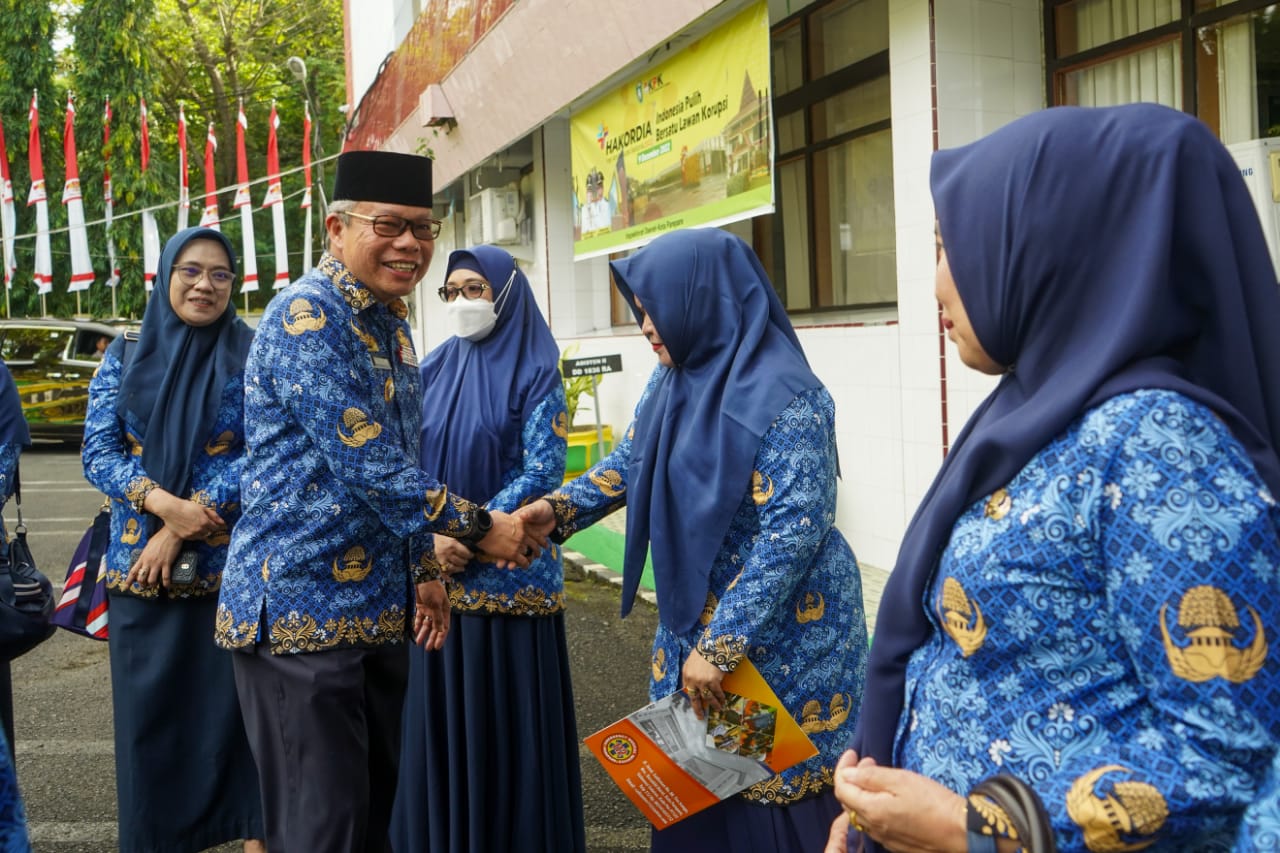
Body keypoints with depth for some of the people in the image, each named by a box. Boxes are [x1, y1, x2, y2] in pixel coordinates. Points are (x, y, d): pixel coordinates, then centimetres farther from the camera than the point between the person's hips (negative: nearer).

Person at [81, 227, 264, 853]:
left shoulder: (252, 357, 0)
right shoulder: (126, 355, 6)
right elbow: (98, 450, 1)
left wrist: (182, 527, -14)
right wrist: (162, 503, -17)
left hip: (230, 563, -2)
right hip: (139, 564, 2)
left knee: (235, 707, 1)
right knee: (148, 710, 8)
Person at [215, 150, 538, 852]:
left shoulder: (392, 325, 14)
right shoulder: (307, 314, -14)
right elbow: (367, 465, -21)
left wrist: (423, 567, 21)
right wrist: (478, 526, -11)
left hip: (378, 605, 9)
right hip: (302, 605, -9)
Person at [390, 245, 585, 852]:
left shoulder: (536, 374, -4)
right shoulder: (432, 369, 9)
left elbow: (542, 472, -11)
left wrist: (470, 538, -16)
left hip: (508, 570, -4)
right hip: (431, 570, 4)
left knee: (507, 715, 2)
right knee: (439, 713, 9)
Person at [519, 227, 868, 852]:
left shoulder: (782, 396, -21)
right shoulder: (672, 380, 4)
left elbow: (792, 531, -24)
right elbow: (630, 462, 17)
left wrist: (719, 646, -24)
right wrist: (558, 508, -1)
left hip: (779, 634, -8)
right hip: (693, 619, 8)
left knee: (773, 792, 6)